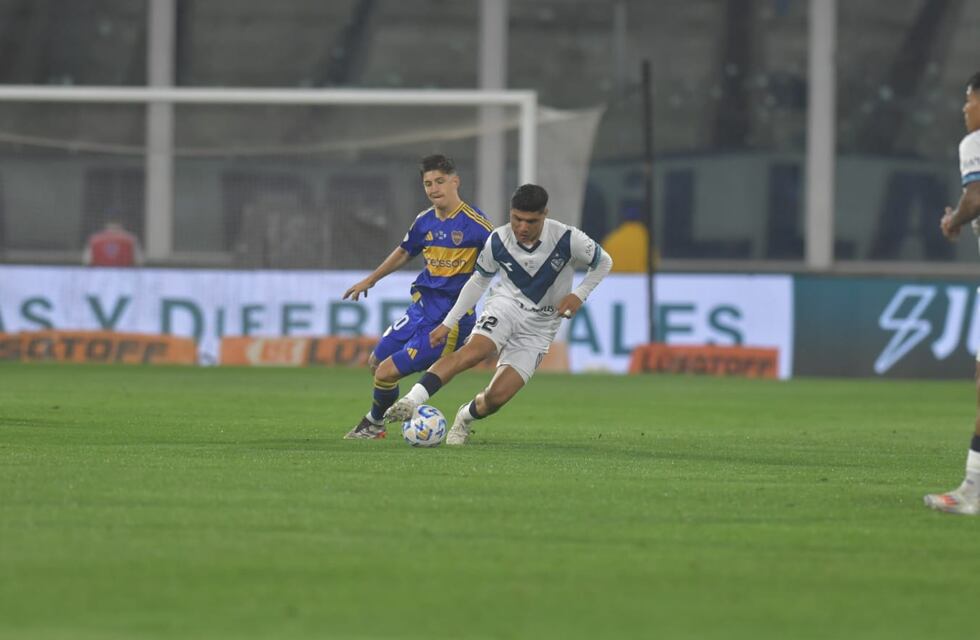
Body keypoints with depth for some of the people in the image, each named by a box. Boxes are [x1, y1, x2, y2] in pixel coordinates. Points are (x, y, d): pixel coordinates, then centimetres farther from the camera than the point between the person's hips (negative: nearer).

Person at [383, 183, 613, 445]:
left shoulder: (567, 239, -17)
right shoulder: (498, 241, -10)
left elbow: (603, 263, 2)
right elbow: (479, 280, 7)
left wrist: (579, 295, -12)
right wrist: (449, 323, 6)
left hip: (539, 325, 0)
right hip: (505, 304, 0)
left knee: (497, 396, -14)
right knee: (473, 351, -34)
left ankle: (465, 417, 21)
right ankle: (412, 401, -43)